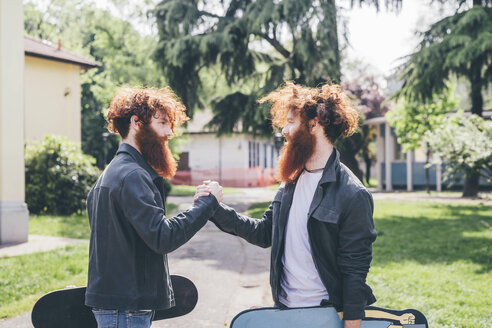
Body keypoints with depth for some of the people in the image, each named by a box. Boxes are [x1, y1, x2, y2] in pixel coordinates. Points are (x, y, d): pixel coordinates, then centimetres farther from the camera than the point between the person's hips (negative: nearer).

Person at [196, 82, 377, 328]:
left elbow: (354, 271, -16)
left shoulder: (352, 195, -16)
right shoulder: (290, 183, 7)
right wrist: (217, 209, 5)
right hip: (283, 308, 7)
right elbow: (265, 232, 13)